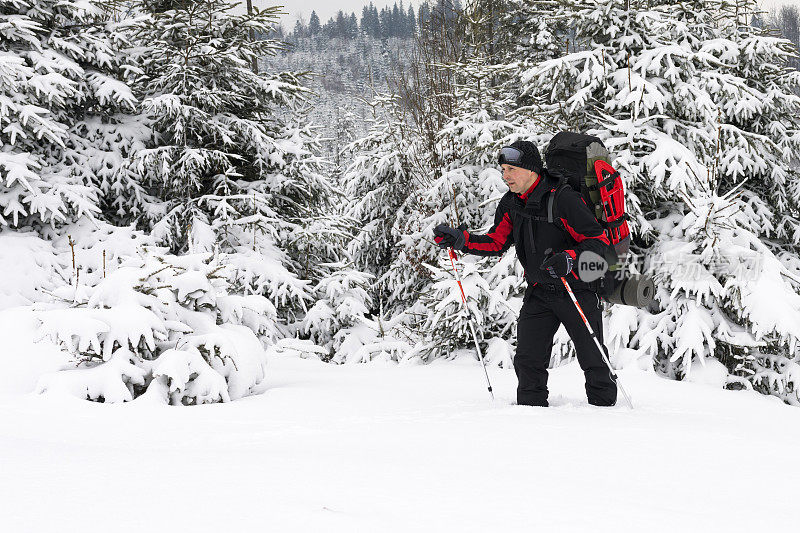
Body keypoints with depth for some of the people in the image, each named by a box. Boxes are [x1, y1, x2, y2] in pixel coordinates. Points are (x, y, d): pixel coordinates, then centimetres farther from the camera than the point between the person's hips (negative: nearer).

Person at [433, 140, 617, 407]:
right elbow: (497, 242, 11)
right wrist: (460, 240, -3)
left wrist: (569, 260, -35)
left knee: (593, 360, 2)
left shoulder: (564, 199, -21)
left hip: (577, 291, -5)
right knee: (528, 360, -2)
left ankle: (605, 408, 18)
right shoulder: (511, 203, 1)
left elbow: (599, 242, -19)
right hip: (539, 292, 5)